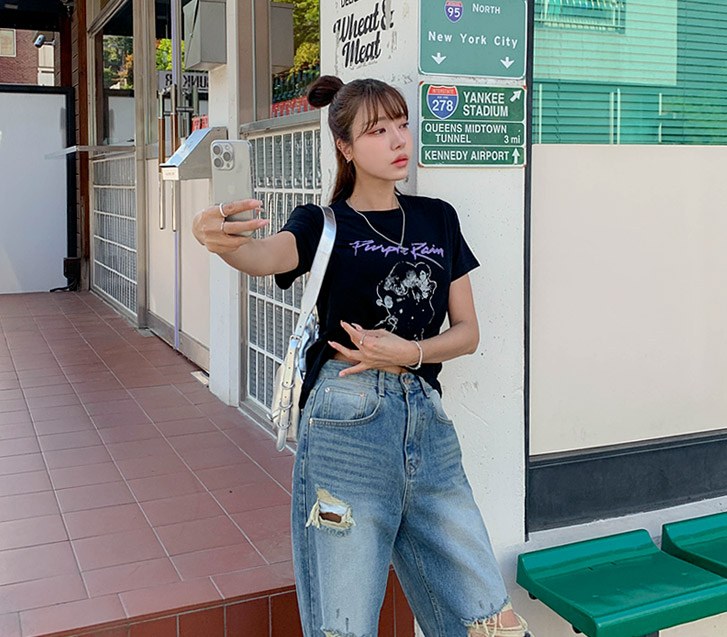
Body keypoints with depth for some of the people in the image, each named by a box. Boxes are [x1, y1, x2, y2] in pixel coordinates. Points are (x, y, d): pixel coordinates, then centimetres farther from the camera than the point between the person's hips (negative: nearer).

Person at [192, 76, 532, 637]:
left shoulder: (438, 219, 14)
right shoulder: (324, 225, 2)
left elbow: (467, 332, 12)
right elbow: (270, 256, -22)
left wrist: (408, 352, -8)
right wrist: (224, 243, -46)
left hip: (428, 419, 4)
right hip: (348, 423, -4)